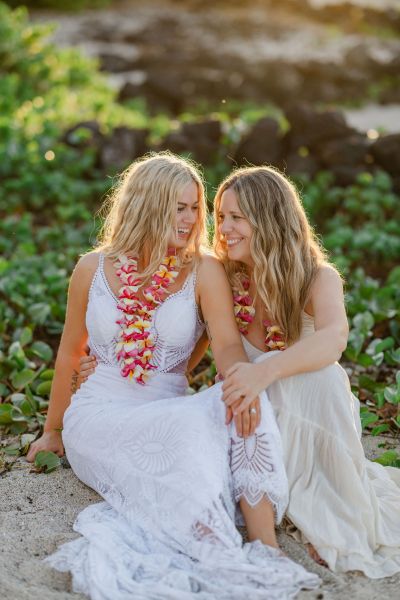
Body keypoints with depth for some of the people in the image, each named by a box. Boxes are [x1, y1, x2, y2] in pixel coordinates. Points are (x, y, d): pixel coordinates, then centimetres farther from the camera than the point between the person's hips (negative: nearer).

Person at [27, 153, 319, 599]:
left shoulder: (204, 272, 1)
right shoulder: (93, 269, 3)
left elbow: (228, 344, -14)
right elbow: (69, 354, 14)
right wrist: (53, 430, 22)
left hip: (170, 418, 1)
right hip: (98, 416, -1)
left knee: (241, 408, -32)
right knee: (191, 425, -34)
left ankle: (265, 550, -36)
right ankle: (239, 563, -32)